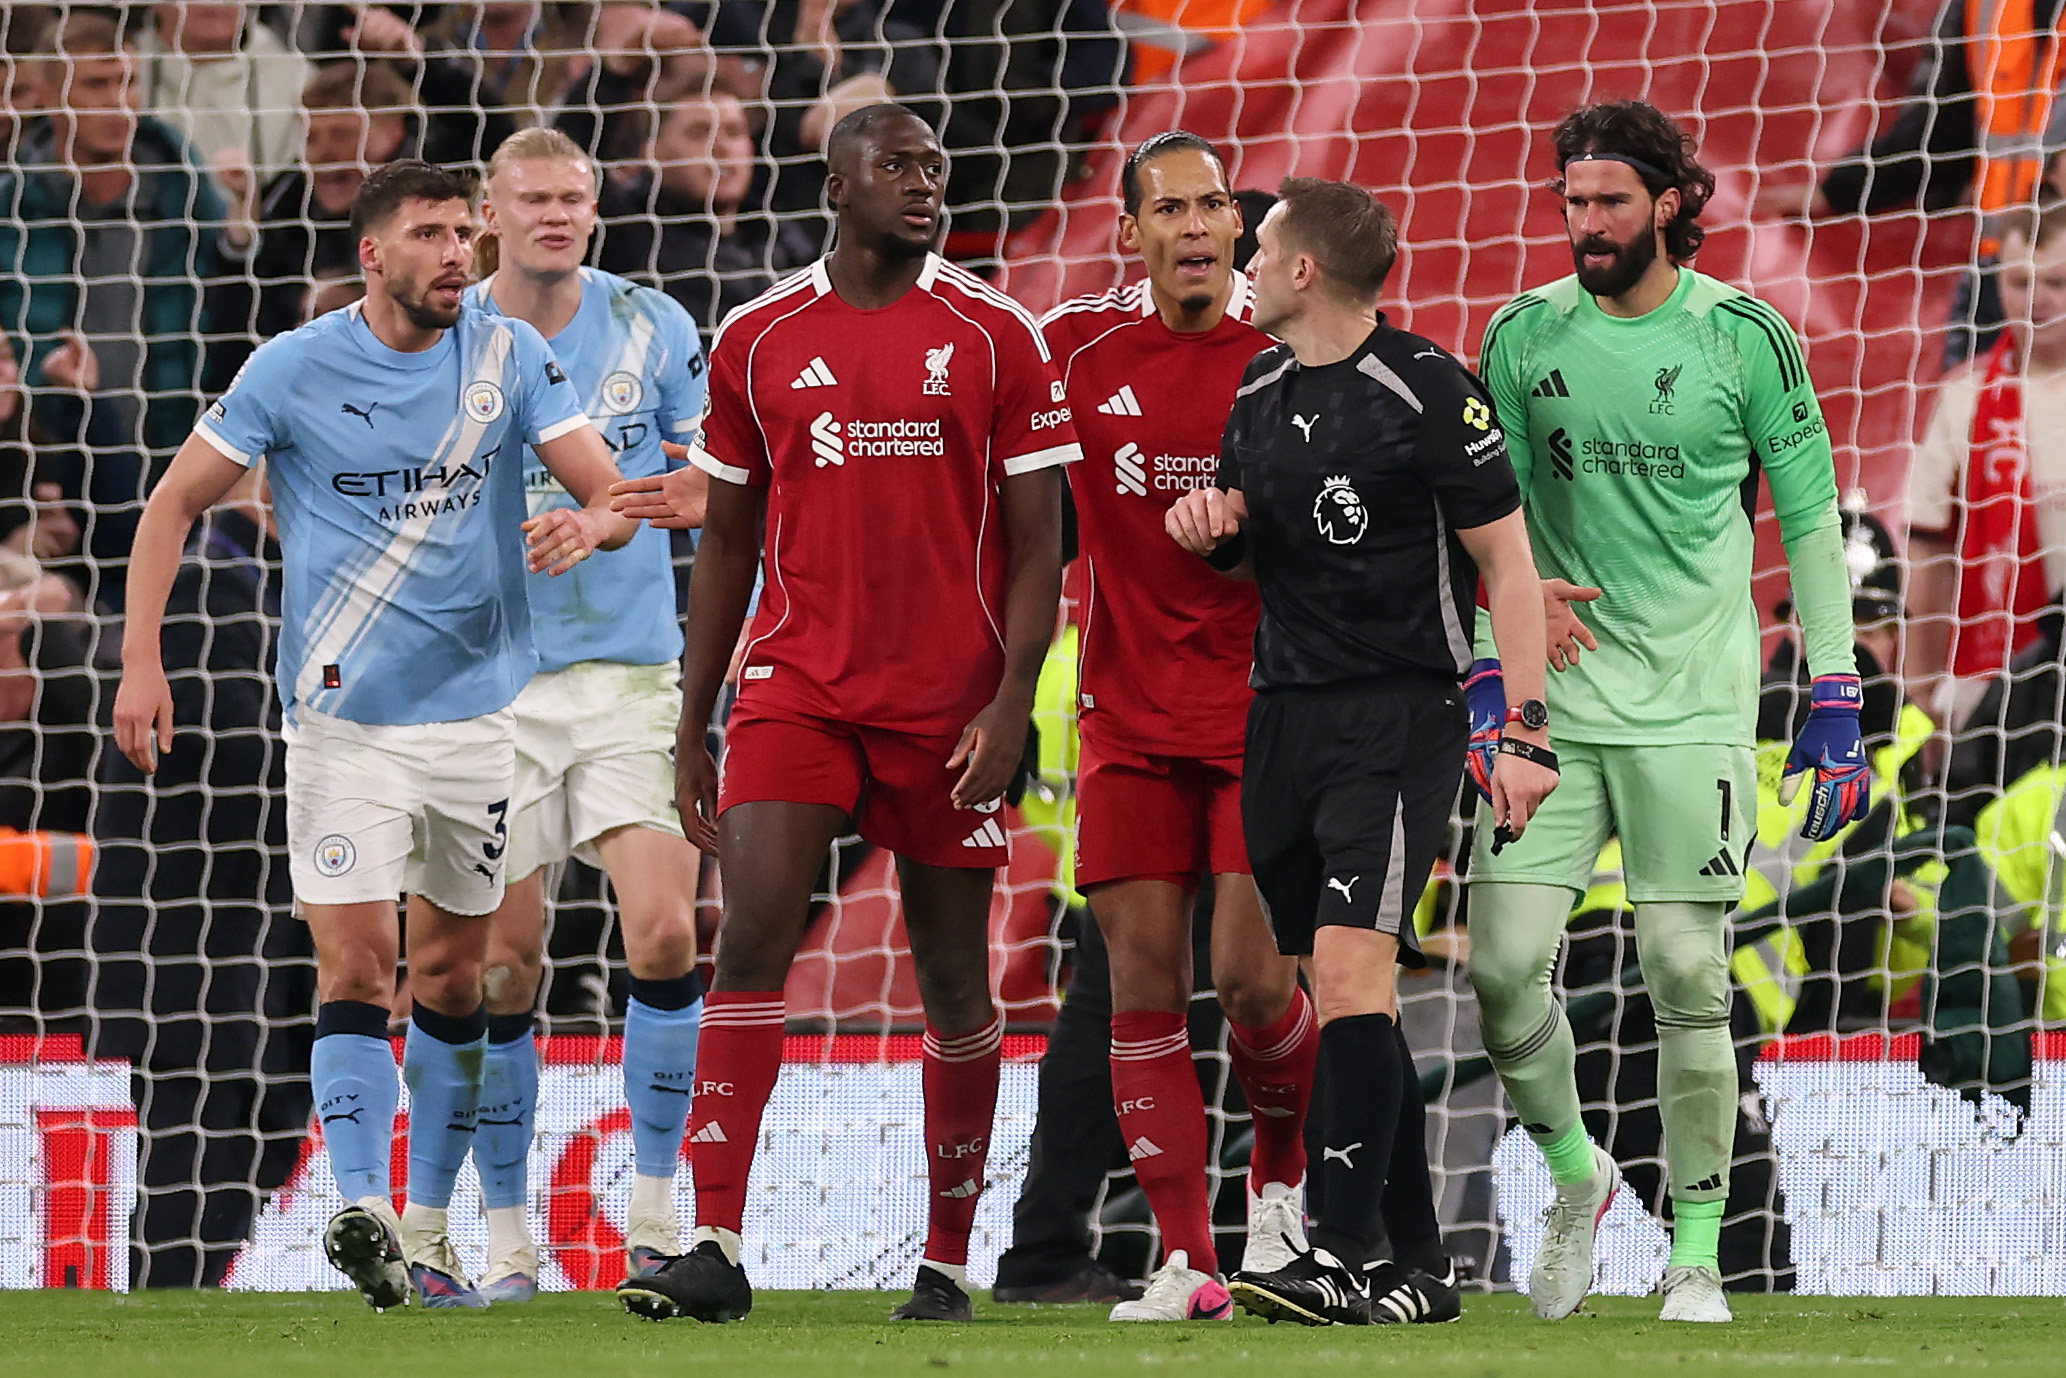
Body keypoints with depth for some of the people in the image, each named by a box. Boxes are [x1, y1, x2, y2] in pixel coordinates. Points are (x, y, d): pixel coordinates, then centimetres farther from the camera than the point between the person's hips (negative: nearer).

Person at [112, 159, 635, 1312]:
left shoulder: (510, 355, 0)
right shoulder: (295, 370, -5)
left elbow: (616, 494, -4)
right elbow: (176, 504, 1)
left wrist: (588, 523, -29)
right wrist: (142, 662, -9)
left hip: (478, 708, 3)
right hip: (343, 718, -3)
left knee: (452, 974, 9)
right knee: (358, 965, -15)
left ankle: (427, 1233, 19)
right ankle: (363, 1213, -24)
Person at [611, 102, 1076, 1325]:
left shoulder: (997, 338, 1)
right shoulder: (760, 340, 6)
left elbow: (1039, 543, 0)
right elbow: (728, 542, 14)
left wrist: (1012, 699, -12)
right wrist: (693, 722, 11)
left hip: (950, 706, -1)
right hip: (798, 685, 1)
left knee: (954, 978, 6)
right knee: (754, 931, -15)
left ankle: (948, 1258, 17)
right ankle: (717, 1247, -17)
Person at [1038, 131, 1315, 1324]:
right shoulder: (1077, 347, 2)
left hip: (1265, 716, -2)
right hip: (1132, 721, 2)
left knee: (1255, 976, -9)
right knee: (1145, 979, -3)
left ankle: (1284, 1177, 20)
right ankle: (1189, 1259, 1)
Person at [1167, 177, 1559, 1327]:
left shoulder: (1426, 391, -10)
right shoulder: (1260, 391, 12)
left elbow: (1508, 561, -7)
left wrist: (1527, 733, -12)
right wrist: (1211, 528, 1)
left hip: (1402, 713, -7)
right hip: (1286, 707, 7)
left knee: (1350, 966, -19)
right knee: (1343, 995, 6)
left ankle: (1342, 1253, -22)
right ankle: (1416, 1263, 11)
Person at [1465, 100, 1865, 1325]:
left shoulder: (1745, 339, -1)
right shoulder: (1525, 338, 6)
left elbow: (1811, 522, 4)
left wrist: (1836, 705, 0)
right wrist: (1487, 680, 6)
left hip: (1692, 711, -2)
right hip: (1556, 706, 3)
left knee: (1689, 980, -4)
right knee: (1503, 961, -8)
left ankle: (1698, 1254, 6)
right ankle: (1577, 1172, 17)